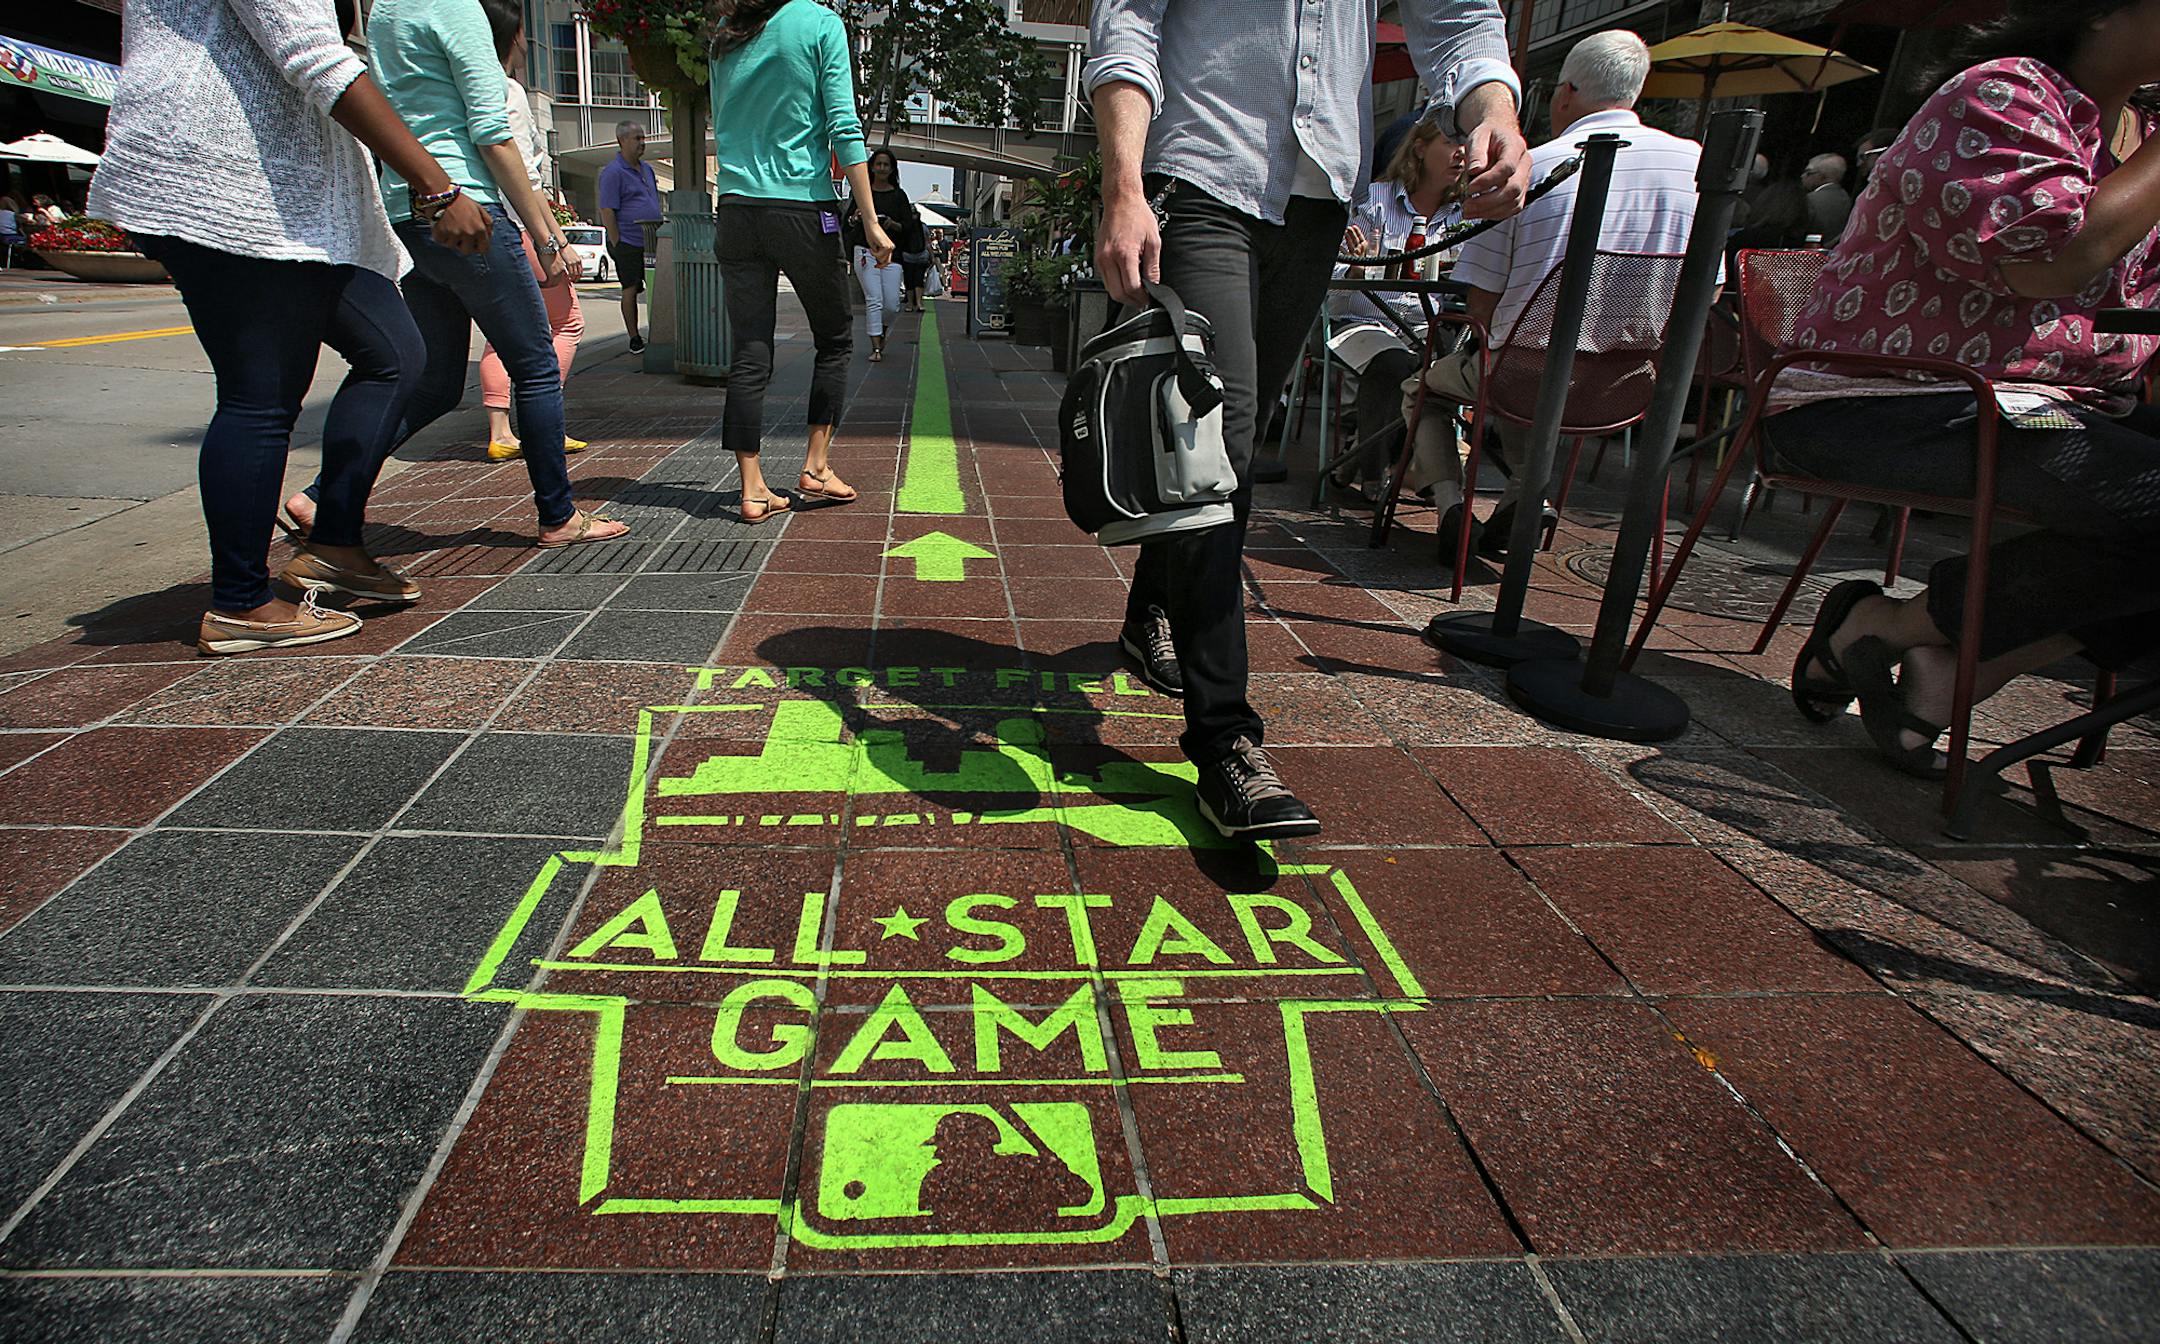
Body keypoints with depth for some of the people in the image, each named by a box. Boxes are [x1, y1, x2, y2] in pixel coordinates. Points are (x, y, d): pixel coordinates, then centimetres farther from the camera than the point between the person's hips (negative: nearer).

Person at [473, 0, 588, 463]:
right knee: (566, 320, 5)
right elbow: (524, 179, -16)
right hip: (520, 224, -8)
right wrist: (559, 240, -15)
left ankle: (499, 432, 8)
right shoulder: (509, 91, -11)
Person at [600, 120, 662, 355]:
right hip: (628, 243, -7)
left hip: (651, 241, 7)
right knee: (631, 289, -3)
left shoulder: (647, 169, 16)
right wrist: (616, 244, -15)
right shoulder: (613, 172, -8)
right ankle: (634, 339, 3)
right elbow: (607, 211, -12)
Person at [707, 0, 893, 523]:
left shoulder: (725, 42, 12)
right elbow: (843, 127, -8)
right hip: (802, 210, -4)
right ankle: (816, 466, 12)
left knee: (749, 354, 3)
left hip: (735, 211, 4)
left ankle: (753, 490, 3)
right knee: (835, 338, 13)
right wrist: (871, 222, -8)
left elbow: (721, 130, 20)